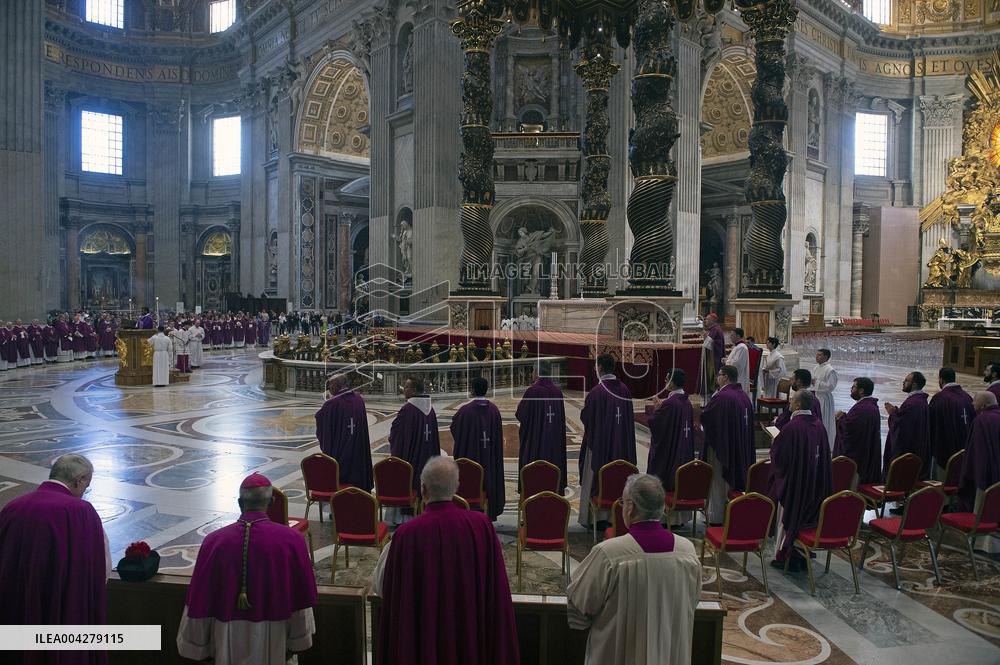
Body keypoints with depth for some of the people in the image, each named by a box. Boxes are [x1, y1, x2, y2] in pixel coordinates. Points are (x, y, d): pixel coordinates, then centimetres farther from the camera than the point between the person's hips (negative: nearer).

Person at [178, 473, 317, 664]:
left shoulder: (214, 541, -13)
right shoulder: (291, 540, -17)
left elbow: (198, 602, -5)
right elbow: (300, 601, -9)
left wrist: (198, 647, 9)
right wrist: (297, 642, 5)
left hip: (228, 645, 2)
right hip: (274, 645, -1)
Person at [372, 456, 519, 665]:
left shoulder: (406, 535, -21)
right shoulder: (482, 525, -14)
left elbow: (380, 587, -7)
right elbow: (497, 592, -4)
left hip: (424, 642, -2)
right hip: (473, 637, 2)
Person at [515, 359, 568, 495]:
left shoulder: (533, 390, -16)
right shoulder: (557, 391, 1)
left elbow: (520, 414, -9)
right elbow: (562, 418, 8)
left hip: (535, 438, -5)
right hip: (555, 442, 5)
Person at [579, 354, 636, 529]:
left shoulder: (597, 391, -19)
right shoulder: (624, 389, -1)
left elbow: (585, 417, -11)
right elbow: (629, 416, 7)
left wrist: (583, 408, 9)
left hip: (599, 443, -5)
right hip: (620, 444, 5)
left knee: (596, 479, 5)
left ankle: (597, 518, 9)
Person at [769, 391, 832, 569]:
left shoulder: (792, 427, -24)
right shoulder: (818, 424, -1)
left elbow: (778, 454, -18)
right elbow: (824, 454, 10)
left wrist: (774, 442, 2)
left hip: (794, 481, -7)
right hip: (816, 482, 7)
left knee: (789, 518, 7)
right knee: (807, 517, 18)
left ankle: (785, 556, 15)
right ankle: (803, 554, 27)